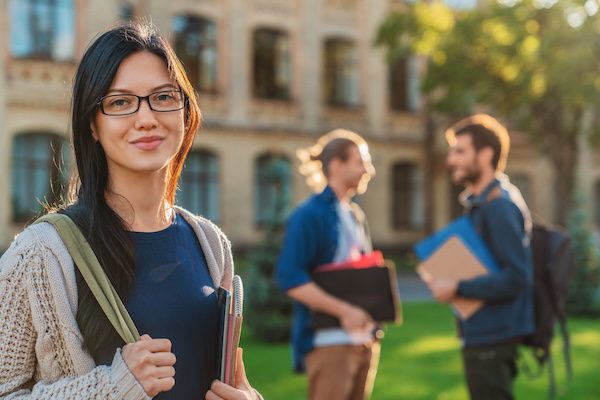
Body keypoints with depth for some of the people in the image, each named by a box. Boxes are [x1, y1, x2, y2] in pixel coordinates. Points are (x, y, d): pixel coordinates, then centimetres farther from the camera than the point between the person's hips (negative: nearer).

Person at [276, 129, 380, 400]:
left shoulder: (355, 216, 15)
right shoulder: (310, 215, -10)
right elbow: (290, 278, -19)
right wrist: (344, 311, -23)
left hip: (363, 337, 8)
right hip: (328, 340, -8)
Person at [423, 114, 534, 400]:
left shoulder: (498, 206, -18)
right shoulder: (480, 203, 12)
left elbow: (515, 278, -25)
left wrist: (457, 289, -20)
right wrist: (447, 278, 4)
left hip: (491, 338, -10)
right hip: (482, 334, 10)